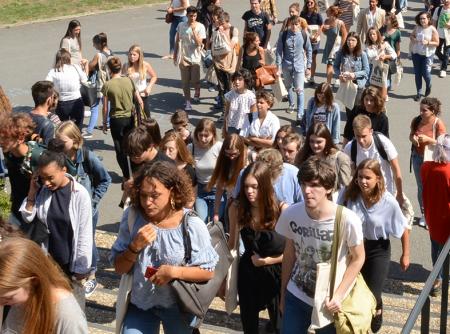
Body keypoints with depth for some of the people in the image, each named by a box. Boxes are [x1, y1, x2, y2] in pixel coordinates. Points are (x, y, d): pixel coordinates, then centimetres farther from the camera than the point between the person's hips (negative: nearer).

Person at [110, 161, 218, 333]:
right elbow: (119, 268, -7)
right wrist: (135, 246, -25)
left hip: (177, 305, -1)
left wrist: (173, 272, -25)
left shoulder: (192, 225, -18)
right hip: (140, 302, 2)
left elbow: (208, 272, -12)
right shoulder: (132, 216, -11)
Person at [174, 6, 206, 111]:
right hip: (184, 57, 2)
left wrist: (194, 31, -28)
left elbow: (199, 43, -18)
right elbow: (177, 41, 9)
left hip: (195, 58, -2)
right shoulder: (181, 25, -3)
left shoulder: (200, 27, -11)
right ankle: (187, 101, 15)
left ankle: (197, 94, 35)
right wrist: (175, 55, 12)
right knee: (185, 81, 4)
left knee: (195, 80, 5)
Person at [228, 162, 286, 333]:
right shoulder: (237, 208, -10)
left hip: (275, 273, -3)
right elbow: (232, 242, 5)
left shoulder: (281, 210, -20)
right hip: (247, 272, 3)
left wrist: (268, 260, -13)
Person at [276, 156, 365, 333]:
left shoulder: (348, 220, -24)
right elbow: (289, 255, 0)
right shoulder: (290, 214, -15)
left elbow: (358, 258, -8)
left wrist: (338, 295, -13)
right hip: (295, 296, 2)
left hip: (330, 301, -2)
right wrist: (283, 294, 8)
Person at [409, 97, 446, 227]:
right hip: (417, 157, 4)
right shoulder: (416, 121, -6)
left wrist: (428, 139, -30)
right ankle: (424, 214, 31)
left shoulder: (438, 124, -18)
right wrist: (413, 138, -15)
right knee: (421, 187, 16)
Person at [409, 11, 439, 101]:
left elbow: (437, 43, -9)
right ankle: (419, 93, 21)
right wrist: (413, 39, -9)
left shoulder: (432, 30, -12)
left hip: (427, 54, -4)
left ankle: (428, 87, 31)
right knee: (417, 74, 8)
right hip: (416, 53, 4)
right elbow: (411, 35, 14)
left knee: (426, 73, -3)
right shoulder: (417, 27, -1)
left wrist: (428, 42, -24)